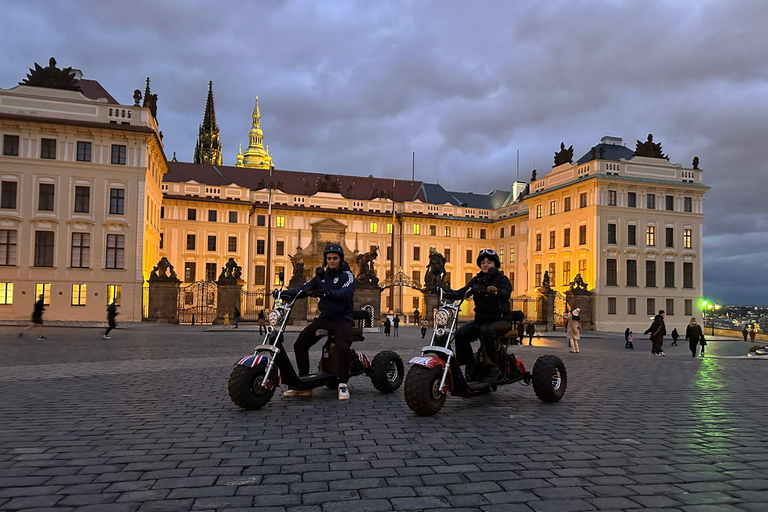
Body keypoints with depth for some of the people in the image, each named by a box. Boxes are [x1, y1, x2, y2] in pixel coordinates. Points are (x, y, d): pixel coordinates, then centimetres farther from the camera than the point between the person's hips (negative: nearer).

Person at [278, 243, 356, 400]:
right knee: (299, 344, -2)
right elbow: (305, 288, 4)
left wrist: (328, 293, -42)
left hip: (342, 318, -6)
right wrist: (286, 293, -13)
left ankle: (343, 384, -13)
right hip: (324, 317, 6)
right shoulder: (322, 275, 15)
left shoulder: (347, 275, -3)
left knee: (342, 347, -30)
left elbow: (346, 292, -23)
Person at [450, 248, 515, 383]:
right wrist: (451, 293, -21)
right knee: (460, 333, -20)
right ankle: (471, 367, -10)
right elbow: (464, 291, 0)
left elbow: (506, 293, -21)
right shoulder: (477, 280, 15)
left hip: (501, 319, -5)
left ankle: (492, 368, -27)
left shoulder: (502, 278, 0)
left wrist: (495, 290, -45)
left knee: (486, 330, -36)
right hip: (481, 319, 5)